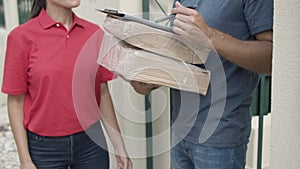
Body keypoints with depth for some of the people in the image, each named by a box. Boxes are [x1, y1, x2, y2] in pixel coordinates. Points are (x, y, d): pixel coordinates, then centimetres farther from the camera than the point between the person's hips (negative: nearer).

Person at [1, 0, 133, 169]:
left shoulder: (95, 33, -2)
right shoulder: (22, 36, -9)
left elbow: (103, 93, 3)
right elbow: (15, 101, -5)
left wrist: (120, 147, 4)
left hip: (91, 142, 3)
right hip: (45, 147, -2)